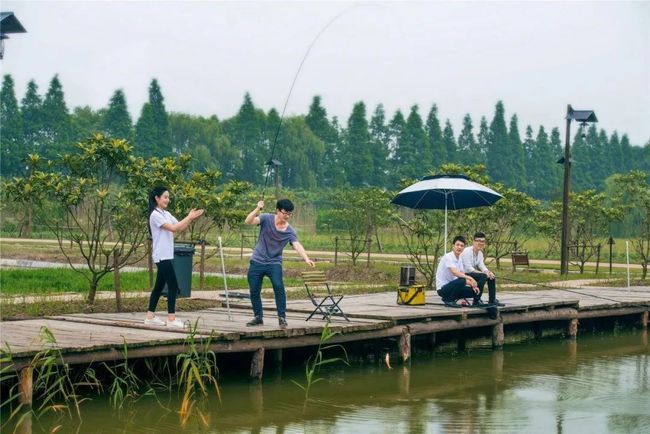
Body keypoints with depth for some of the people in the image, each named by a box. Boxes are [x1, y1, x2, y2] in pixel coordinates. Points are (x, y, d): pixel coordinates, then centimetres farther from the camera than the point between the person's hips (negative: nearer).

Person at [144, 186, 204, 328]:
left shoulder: (167, 214, 15)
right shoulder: (155, 215, -13)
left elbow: (180, 228, 10)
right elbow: (173, 228, -21)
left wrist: (191, 218, -5)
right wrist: (189, 217, -18)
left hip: (166, 256, 9)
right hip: (162, 256, -9)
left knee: (159, 286, 11)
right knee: (173, 285, -11)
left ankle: (150, 316, 16)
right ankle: (171, 319, -10)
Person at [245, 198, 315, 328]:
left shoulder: (289, 231, -9)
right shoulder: (266, 219, -9)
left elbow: (297, 246, -23)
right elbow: (248, 221, -20)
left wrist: (306, 258, -41)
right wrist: (257, 209, -37)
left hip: (274, 263, -1)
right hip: (257, 261, 1)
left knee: (278, 286, -22)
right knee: (254, 290, 4)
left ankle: (282, 317, -15)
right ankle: (258, 317, 22)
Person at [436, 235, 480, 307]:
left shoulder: (459, 259, 10)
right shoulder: (448, 257, -17)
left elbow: (463, 274, 13)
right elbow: (455, 272, -31)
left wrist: (472, 285, -3)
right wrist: (470, 278, -37)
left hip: (451, 286, 9)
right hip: (442, 288, -9)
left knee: (474, 291, 1)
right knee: (461, 281, -33)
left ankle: (450, 298, 11)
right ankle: (448, 300, -12)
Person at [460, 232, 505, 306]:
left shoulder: (480, 253, 10)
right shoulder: (467, 251, -18)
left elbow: (482, 266, 4)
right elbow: (468, 268, -24)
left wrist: (488, 272, -20)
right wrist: (484, 273, -26)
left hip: (472, 273, 9)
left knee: (491, 277, 0)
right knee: (483, 276, -29)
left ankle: (492, 300, 5)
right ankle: (477, 301, -26)